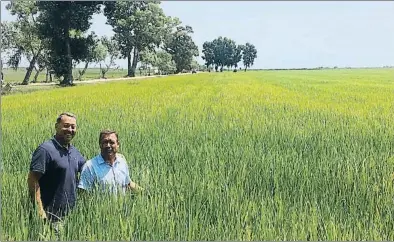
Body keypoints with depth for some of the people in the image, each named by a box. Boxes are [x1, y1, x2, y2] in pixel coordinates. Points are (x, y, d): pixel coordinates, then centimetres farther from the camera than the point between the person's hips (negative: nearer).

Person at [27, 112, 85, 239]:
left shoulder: (74, 151, 11)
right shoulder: (45, 150, -13)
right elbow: (32, 180, -18)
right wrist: (39, 209, -24)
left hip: (70, 214, 8)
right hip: (50, 216, -8)